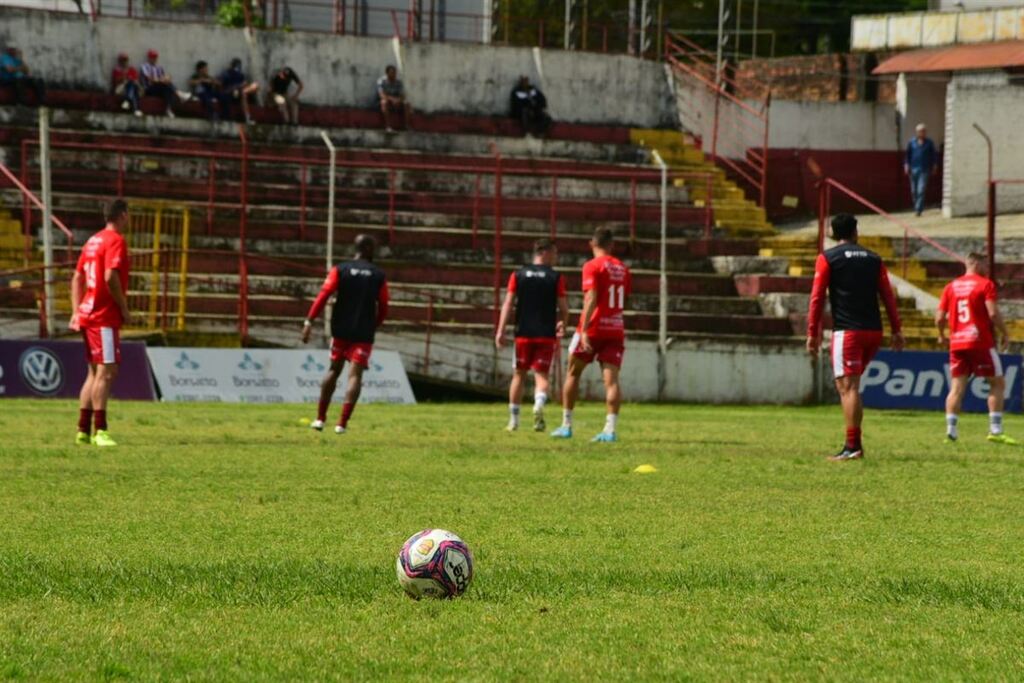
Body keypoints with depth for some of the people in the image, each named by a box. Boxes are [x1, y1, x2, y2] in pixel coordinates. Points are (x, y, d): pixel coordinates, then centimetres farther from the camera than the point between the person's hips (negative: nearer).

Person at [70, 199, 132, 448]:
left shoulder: (93, 241, 16)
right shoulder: (116, 241, -11)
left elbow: (77, 278, 18)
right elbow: (111, 278, -22)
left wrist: (76, 311, 16)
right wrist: (124, 309, -13)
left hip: (88, 314, 9)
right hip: (105, 317, -9)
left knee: (95, 372, 13)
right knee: (107, 371, -11)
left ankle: (83, 430, 12)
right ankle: (100, 431, -17)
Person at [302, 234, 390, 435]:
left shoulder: (340, 270, 0)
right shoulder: (379, 276, 1)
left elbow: (323, 296, -10)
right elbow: (383, 309, 4)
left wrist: (309, 322, -13)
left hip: (341, 330, 2)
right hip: (364, 334, -2)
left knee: (334, 370, 18)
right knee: (355, 375, -4)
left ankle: (320, 418, 19)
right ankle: (342, 423, -16)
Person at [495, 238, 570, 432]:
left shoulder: (518, 275, 5)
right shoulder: (556, 278, -1)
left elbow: (508, 303, -1)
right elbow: (563, 309, -1)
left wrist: (501, 330, -3)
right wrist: (562, 326, 18)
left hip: (523, 333, 2)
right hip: (547, 334, -2)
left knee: (519, 374, 13)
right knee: (541, 375, 1)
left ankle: (513, 420, 16)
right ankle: (539, 404, -30)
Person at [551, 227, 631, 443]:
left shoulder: (593, 266, -7)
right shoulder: (622, 269, 11)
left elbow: (591, 299, -18)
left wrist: (584, 330, -22)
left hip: (593, 328, -4)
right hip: (616, 329, 4)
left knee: (573, 373, 13)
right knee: (611, 378, -5)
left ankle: (566, 425, 15)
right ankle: (610, 429, -19)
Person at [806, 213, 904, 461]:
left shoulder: (827, 258, 1)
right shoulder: (873, 258, 13)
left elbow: (817, 297, -4)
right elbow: (888, 296, 9)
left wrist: (813, 334, -3)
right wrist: (896, 330, 11)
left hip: (847, 331, -5)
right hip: (873, 330, 5)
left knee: (847, 387, -7)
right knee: (850, 385, 18)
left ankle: (852, 446, -15)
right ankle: (854, 440, 13)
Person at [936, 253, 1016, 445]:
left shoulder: (951, 287, 11)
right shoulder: (985, 284, -3)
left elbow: (940, 317, 8)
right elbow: (993, 313, -14)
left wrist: (942, 336, 25)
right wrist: (1005, 334, -3)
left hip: (956, 343, 5)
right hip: (980, 342, -5)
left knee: (957, 387, 5)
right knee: (997, 383, 5)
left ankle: (951, 430, -5)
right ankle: (995, 430, -2)